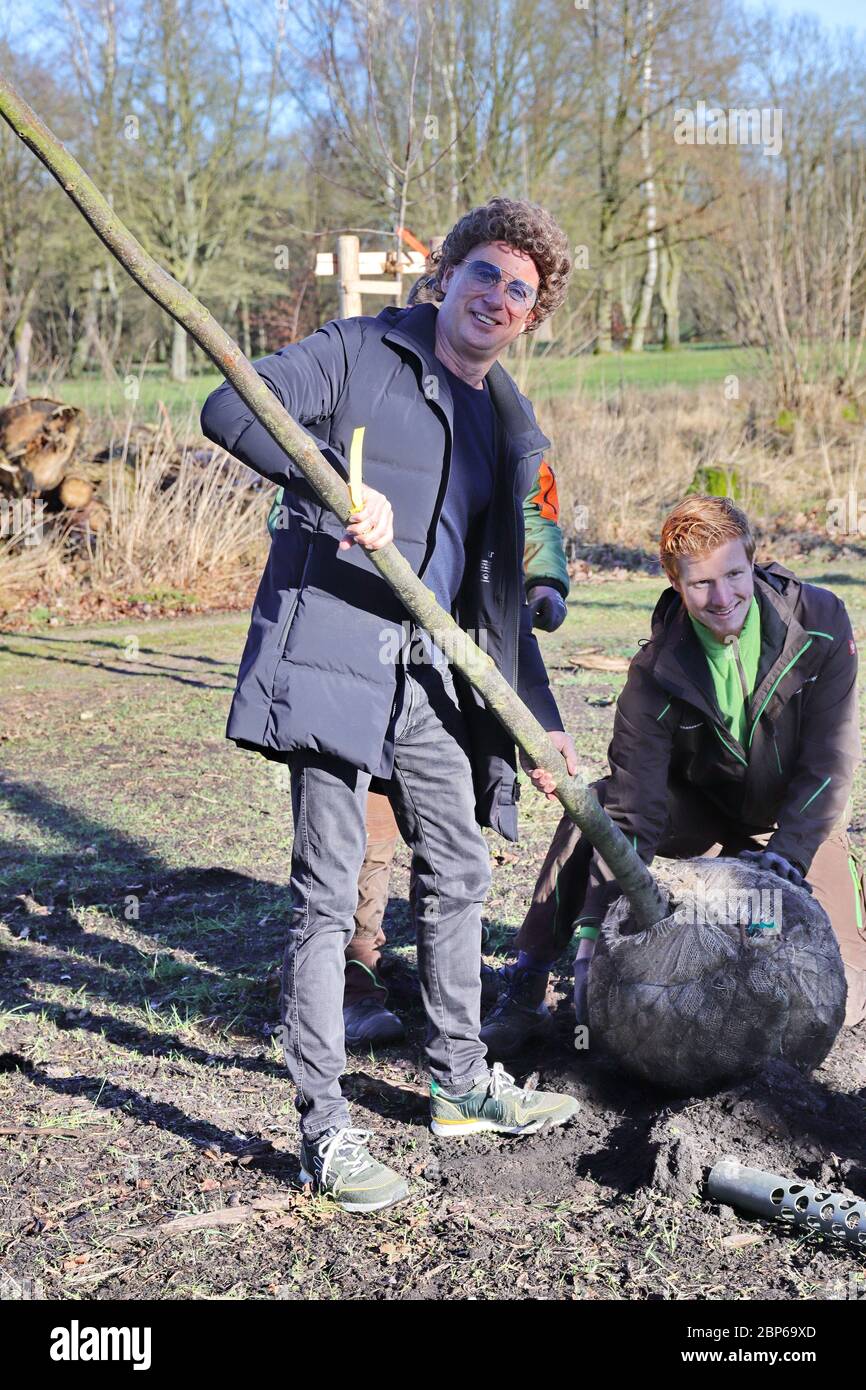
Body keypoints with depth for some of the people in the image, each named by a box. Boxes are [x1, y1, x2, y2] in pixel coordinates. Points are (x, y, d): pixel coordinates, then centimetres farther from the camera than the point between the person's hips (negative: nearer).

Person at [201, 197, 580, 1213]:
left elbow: (500, 590, 19)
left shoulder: (509, 427, 17)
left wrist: (540, 719, 15)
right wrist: (335, 483, -28)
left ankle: (461, 1084, 33)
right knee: (328, 891, -7)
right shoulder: (359, 354, 0)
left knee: (459, 871, 15)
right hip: (330, 655, -7)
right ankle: (324, 1130, 3)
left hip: (431, 676, 7)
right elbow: (229, 410, -13)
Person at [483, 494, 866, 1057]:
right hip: (702, 807, 0)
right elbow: (632, 813, -26)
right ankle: (525, 992, -19)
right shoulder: (657, 672, -23)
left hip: (799, 818, 0)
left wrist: (788, 851, -28)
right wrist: (595, 929, -35)